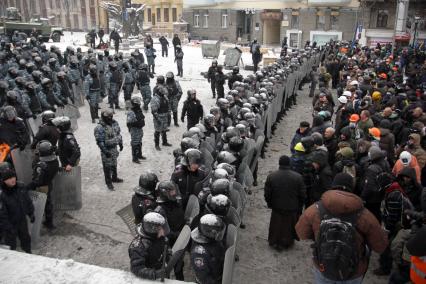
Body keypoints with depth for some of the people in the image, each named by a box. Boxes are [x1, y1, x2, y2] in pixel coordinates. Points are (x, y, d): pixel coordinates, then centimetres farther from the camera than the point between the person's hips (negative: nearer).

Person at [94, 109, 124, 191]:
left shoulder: (114, 123, -1)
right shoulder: (99, 128, -23)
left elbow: (118, 134, 12)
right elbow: (100, 141, -23)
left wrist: (120, 143, 14)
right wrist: (105, 151, -24)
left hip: (114, 148, 7)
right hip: (107, 150, -7)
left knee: (114, 165, 23)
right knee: (107, 166, 5)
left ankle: (114, 178, 42)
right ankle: (108, 182, 19)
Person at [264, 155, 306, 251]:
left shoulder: (271, 176, -13)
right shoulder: (298, 177, -14)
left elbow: (267, 194, -6)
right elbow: (302, 195, -7)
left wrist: (270, 204, 12)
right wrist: (299, 207, 8)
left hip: (277, 208, 1)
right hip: (292, 209, 0)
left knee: (276, 226, 18)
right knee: (289, 227, 18)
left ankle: (274, 242, 31)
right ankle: (287, 243, 33)